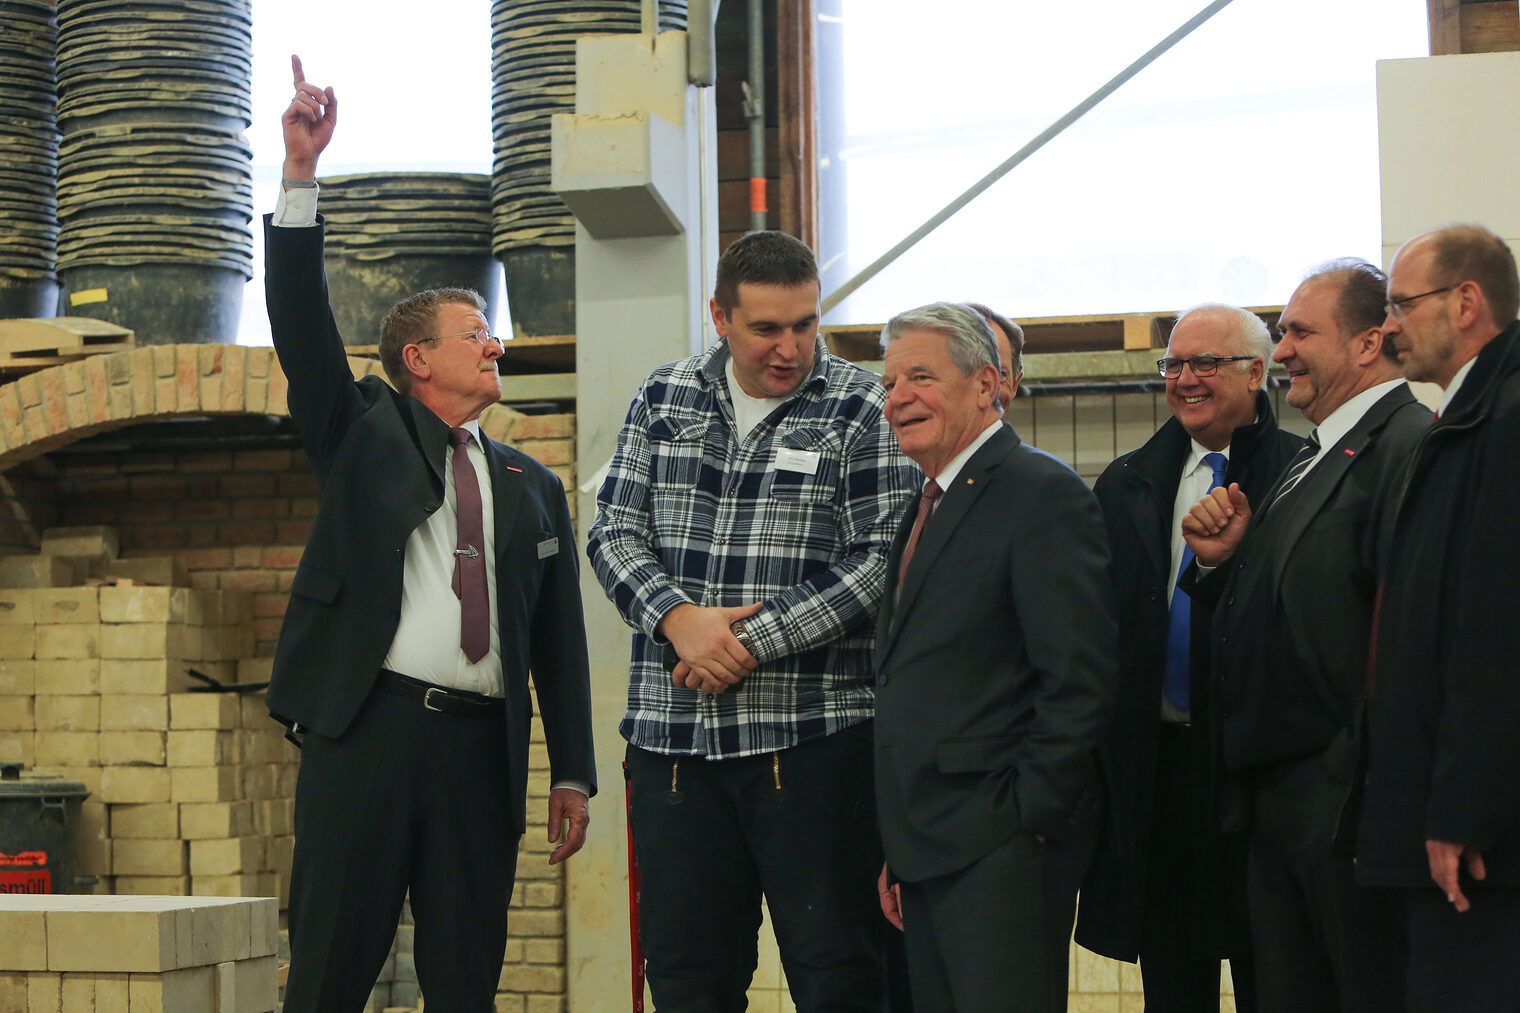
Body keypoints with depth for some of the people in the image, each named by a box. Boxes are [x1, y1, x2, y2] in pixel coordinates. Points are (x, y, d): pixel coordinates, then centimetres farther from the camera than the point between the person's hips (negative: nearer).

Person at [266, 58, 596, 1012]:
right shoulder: (366, 431, 11)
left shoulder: (533, 487, 18)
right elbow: (302, 323, -2)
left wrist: (574, 772, 9)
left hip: (480, 747, 3)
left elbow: (560, 637, 15)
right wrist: (301, 172, -13)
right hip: (368, 724, -3)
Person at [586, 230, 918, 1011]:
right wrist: (678, 619, -10)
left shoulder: (860, 410, -2)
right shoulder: (664, 398, 11)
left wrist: (753, 641, -14)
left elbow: (882, 559, -9)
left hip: (812, 735, -4)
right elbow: (615, 531, 9)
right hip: (671, 733, 4)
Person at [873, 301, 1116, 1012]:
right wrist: (900, 856, 15)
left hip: (999, 848, -9)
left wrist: (1022, 820, -17)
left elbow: (1080, 681, -17)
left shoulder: (1043, 495, -10)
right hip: (926, 849, 9)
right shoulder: (928, 509, 19)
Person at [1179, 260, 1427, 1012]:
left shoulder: (1411, 444, -15)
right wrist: (1219, 558, 3)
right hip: (1277, 797, 10)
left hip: (1347, 797, -10)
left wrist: (1369, 784, -25)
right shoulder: (1310, 460, 19)